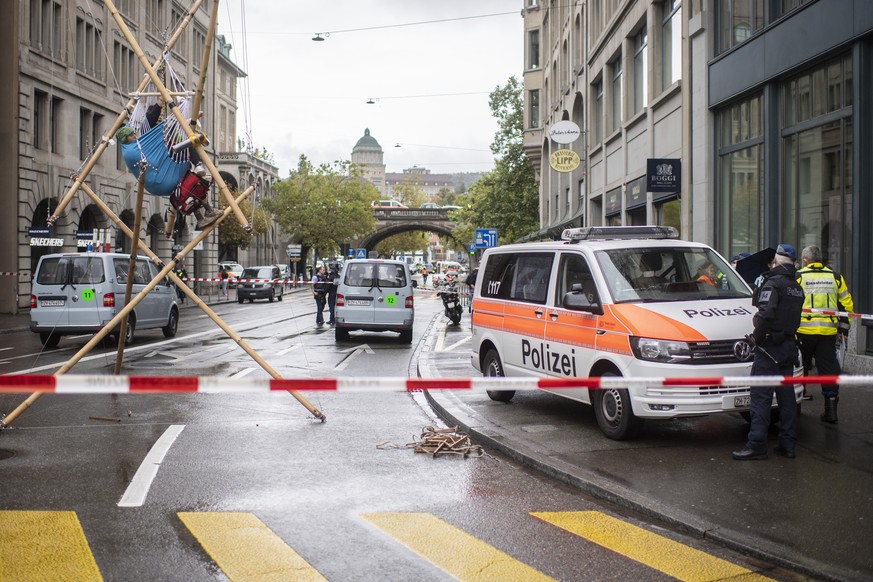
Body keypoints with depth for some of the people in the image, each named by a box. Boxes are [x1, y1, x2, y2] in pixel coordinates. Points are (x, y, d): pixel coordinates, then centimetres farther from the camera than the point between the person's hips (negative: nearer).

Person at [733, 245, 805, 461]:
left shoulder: (773, 283, -13)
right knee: (786, 394, 12)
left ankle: (756, 445, -7)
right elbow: (792, 315, 16)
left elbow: (766, 314, -25)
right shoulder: (796, 288, 16)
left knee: (761, 396, -6)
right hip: (789, 345, 9)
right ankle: (788, 443, 17)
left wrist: (757, 337, -14)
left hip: (770, 346, -9)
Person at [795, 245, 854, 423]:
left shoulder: (798, 277, -2)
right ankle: (831, 409, 4)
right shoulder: (835, 277, 9)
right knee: (828, 368, 5)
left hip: (804, 330, -2)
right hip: (829, 331, 2)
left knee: (800, 368, 11)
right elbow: (846, 304, 12)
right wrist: (844, 328, 19)